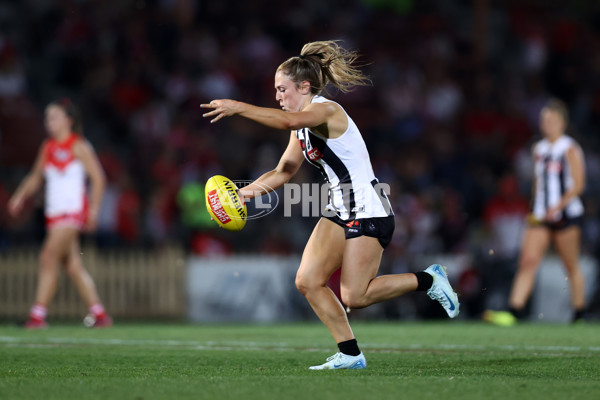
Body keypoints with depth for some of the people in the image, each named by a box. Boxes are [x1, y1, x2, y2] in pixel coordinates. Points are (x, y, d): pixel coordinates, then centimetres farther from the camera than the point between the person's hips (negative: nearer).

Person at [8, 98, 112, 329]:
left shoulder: (78, 146, -5)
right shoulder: (48, 148, 14)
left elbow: (98, 177, -6)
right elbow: (35, 177, 22)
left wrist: (94, 209, -12)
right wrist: (20, 197, 8)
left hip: (72, 212, -7)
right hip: (54, 213, 7)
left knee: (48, 258, -17)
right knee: (73, 266, 8)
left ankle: (38, 315, -19)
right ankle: (99, 314, 15)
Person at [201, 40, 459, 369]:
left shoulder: (326, 111, -16)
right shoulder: (302, 127, 13)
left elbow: (287, 121, -37)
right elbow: (283, 171, 17)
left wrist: (238, 107, -40)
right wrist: (246, 191, 2)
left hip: (368, 211, -9)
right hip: (340, 211, 9)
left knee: (354, 296, -10)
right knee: (307, 281, -2)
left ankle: (428, 280, 8)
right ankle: (350, 354, 5)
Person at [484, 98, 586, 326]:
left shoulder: (570, 149, -4)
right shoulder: (538, 149, 13)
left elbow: (578, 185, -10)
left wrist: (557, 207, -19)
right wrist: (533, 213, 15)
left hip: (566, 215, -5)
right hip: (540, 217, 5)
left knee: (571, 267, 4)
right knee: (528, 261, -9)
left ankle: (579, 317, 16)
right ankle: (513, 312, -18)